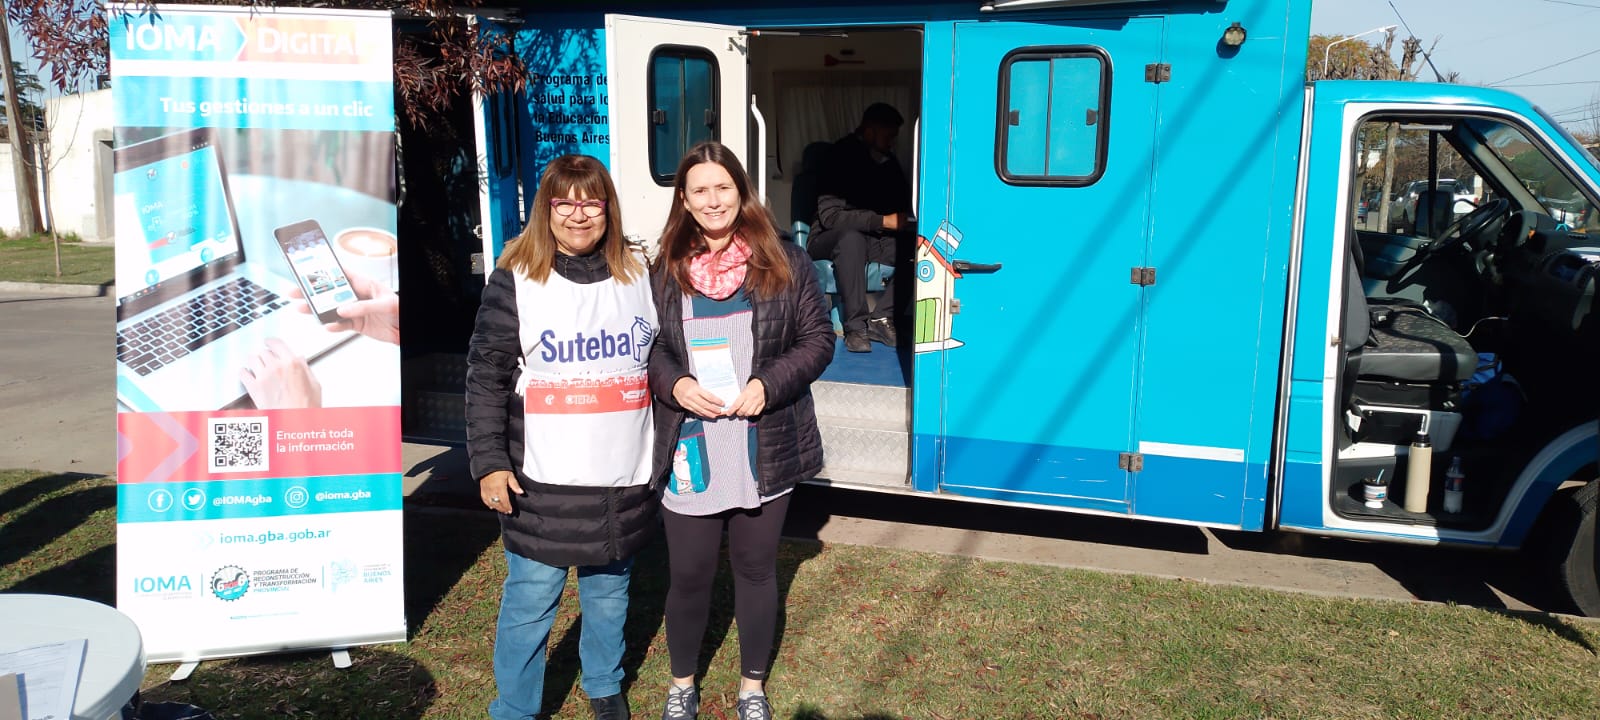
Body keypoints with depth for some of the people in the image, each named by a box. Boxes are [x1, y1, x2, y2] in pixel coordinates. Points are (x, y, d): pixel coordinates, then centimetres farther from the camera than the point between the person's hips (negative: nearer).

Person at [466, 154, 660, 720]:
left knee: (609, 593, 17)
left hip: (624, 477, 3)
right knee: (530, 603, 3)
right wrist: (489, 461, -10)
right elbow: (486, 376, -4)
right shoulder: (516, 281, -4)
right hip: (543, 481, -3)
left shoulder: (638, 276, 7)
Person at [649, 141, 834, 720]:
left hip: (765, 450, 0)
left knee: (756, 568, 14)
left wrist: (767, 385, -16)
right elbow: (644, 348, 6)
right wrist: (675, 385, -14)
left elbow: (818, 339, -1)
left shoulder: (784, 262, -2)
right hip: (689, 453, 1)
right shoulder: (666, 270, 2)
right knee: (688, 574, 11)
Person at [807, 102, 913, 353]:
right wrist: (884, 221, -28)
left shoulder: (888, 162, 5)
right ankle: (855, 326, -34)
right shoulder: (841, 158, -14)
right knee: (851, 237, -40)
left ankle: (881, 318, -21)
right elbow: (830, 216, -24)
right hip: (829, 242, -6)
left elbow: (904, 204, 14)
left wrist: (904, 220, -12)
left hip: (873, 241, 6)